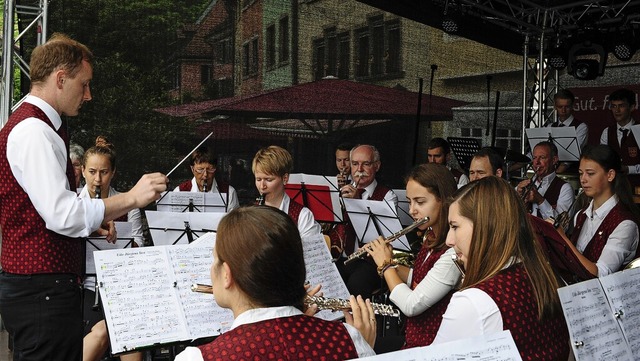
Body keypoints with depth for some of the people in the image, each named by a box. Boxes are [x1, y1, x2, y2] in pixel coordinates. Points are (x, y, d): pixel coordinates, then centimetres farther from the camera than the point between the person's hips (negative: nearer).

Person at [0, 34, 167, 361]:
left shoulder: (29, 126, 17)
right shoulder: (34, 131, -17)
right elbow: (61, 214, -25)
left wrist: (92, 219, 12)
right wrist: (132, 198, -19)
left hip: (29, 282, 11)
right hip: (43, 288, -11)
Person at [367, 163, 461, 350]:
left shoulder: (455, 251, -27)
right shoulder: (431, 236, 2)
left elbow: (411, 305, -25)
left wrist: (386, 265, -11)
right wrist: (390, 264, 0)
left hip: (428, 347, -8)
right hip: (412, 334, 8)